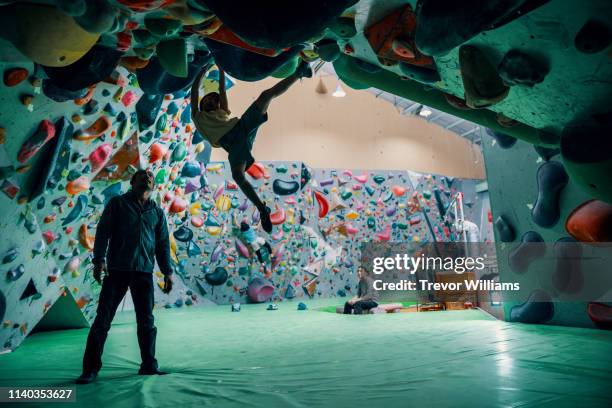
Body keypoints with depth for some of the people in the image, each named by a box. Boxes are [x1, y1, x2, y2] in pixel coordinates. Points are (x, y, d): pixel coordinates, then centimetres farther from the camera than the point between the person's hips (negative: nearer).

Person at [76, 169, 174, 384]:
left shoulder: (157, 212, 14)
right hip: (117, 269, -2)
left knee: (146, 321, 6)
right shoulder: (118, 203, 8)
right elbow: (103, 232, 0)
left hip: (144, 272, 2)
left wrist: (167, 272, 6)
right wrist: (99, 259, -13)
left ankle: (148, 365, 16)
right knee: (103, 319, 1)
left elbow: (163, 244, 12)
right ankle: (91, 368, 12)